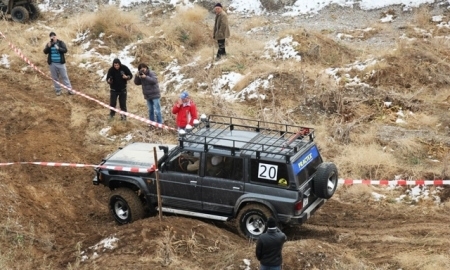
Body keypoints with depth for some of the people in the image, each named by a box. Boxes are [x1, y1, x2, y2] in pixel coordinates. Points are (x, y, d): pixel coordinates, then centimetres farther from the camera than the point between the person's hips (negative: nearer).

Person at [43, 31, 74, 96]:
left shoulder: (61, 42, -2)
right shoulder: (48, 44, 3)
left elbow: (65, 50, -11)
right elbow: (45, 52, -6)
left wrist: (58, 48, -25)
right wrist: (48, 47, -23)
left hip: (60, 63, -2)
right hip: (52, 64, 2)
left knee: (64, 76, 2)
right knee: (55, 78, 7)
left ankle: (69, 89, 4)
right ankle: (58, 90, 16)